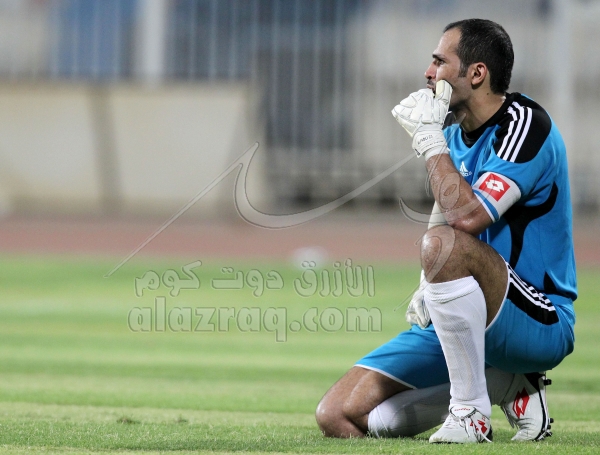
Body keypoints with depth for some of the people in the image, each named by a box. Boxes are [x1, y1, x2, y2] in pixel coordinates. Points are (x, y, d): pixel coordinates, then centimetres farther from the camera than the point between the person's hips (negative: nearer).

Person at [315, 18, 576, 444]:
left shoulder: (525, 124, -14)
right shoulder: (453, 137, 12)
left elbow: (467, 215, -28)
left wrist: (429, 136, -17)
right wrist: (429, 289, 7)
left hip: (539, 324, -8)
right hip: (457, 327, 9)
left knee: (443, 244, -37)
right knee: (338, 416, -6)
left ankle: (472, 411, -26)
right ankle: (507, 384, 4)